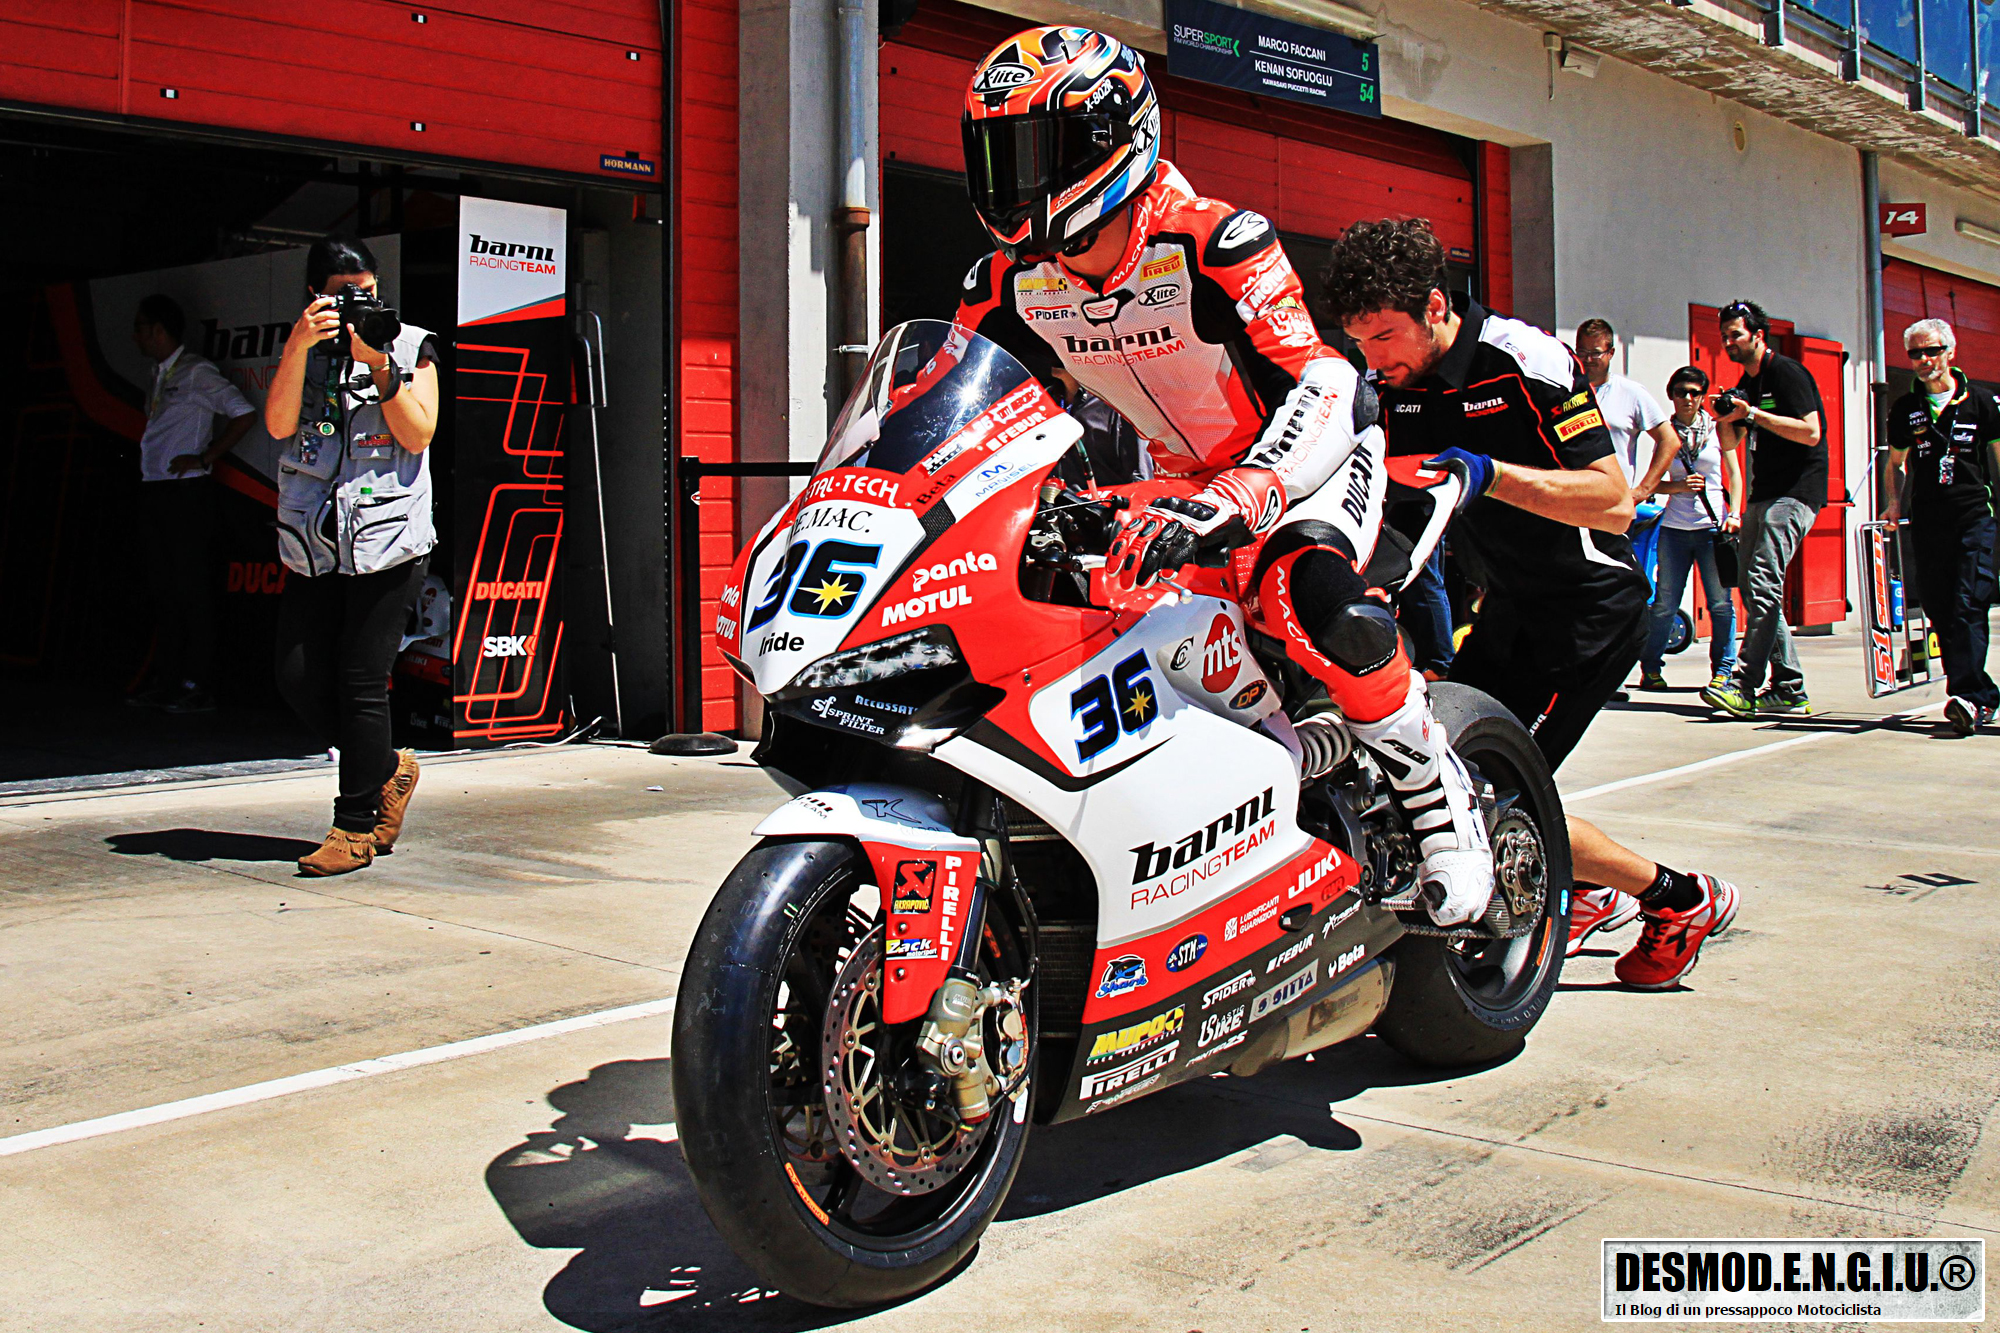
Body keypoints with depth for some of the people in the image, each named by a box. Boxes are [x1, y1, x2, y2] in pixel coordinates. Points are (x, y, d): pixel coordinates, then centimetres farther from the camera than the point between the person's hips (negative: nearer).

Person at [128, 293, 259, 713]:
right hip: (154, 491, 9)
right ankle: (165, 682, 14)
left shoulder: (196, 373, -7)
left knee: (193, 589, -6)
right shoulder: (159, 377, 18)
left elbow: (244, 414, -14)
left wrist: (204, 459, -13)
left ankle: (197, 687, -4)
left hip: (187, 493, -9)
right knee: (165, 591, 10)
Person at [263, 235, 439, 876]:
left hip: (387, 539, -4)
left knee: (361, 680, -4)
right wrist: (300, 349, -13)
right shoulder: (302, 351, 13)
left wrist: (379, 366, -14)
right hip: (315, 543, 5)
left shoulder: (411, 347, 5)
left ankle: (357, 825, 6)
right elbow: (278, 425, -2)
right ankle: (386, 768, 24)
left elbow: (418, 435, -6)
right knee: (297, 674, 3)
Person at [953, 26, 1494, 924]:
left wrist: (1228, 504, -58)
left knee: (1306, 590, -37)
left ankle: (1443, 805, -16)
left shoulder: (1212, 243, -30)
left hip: (1311, 449, -7)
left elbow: (1321, 388, -41)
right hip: (1183, 471, 8)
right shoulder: (1010, 283, -10)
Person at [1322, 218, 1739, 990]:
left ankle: (1681, 899, 5)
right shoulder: (1387, 387, -1)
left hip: (1590, 606, -8)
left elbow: (1615, 501, -24)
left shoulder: (1525, 360, -21)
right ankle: (1589, 893, 25)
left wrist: (1491, 474, -36)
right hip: (1509, 608, 8)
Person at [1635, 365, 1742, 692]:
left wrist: (1734, 514, -5)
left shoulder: (1717, 429, 7)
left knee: (1720, 603, -4)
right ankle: (1651, 666, 15)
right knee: (1665, 603, 2)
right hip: (1675, 526, 1)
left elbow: (1734, 474, 8)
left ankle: (1722, 671, 5)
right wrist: (1680, 486, -11)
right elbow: (1653, 481, 8)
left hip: (1712, 525, -1)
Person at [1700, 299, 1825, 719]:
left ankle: (1745, 686, -23)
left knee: (1763, 584, -18)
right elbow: (1730, 443, 22)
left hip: (1796, 492, -10)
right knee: (1752, 587, 6)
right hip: (1763, 495, 10)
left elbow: (1811, 432, -17)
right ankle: (1789, 690, 11)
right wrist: (1726, 419, 0)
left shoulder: (1788, 373, -8)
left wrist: (1754, 414, -20)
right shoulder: (1746, 385, 18)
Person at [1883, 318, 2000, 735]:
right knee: (1939, 610, 4)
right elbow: (1896, 462, 23)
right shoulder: (1905, 409, 11)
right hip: (1927, 521, 4)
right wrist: (1895, 501, 7)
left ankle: (1967, 695, -21)